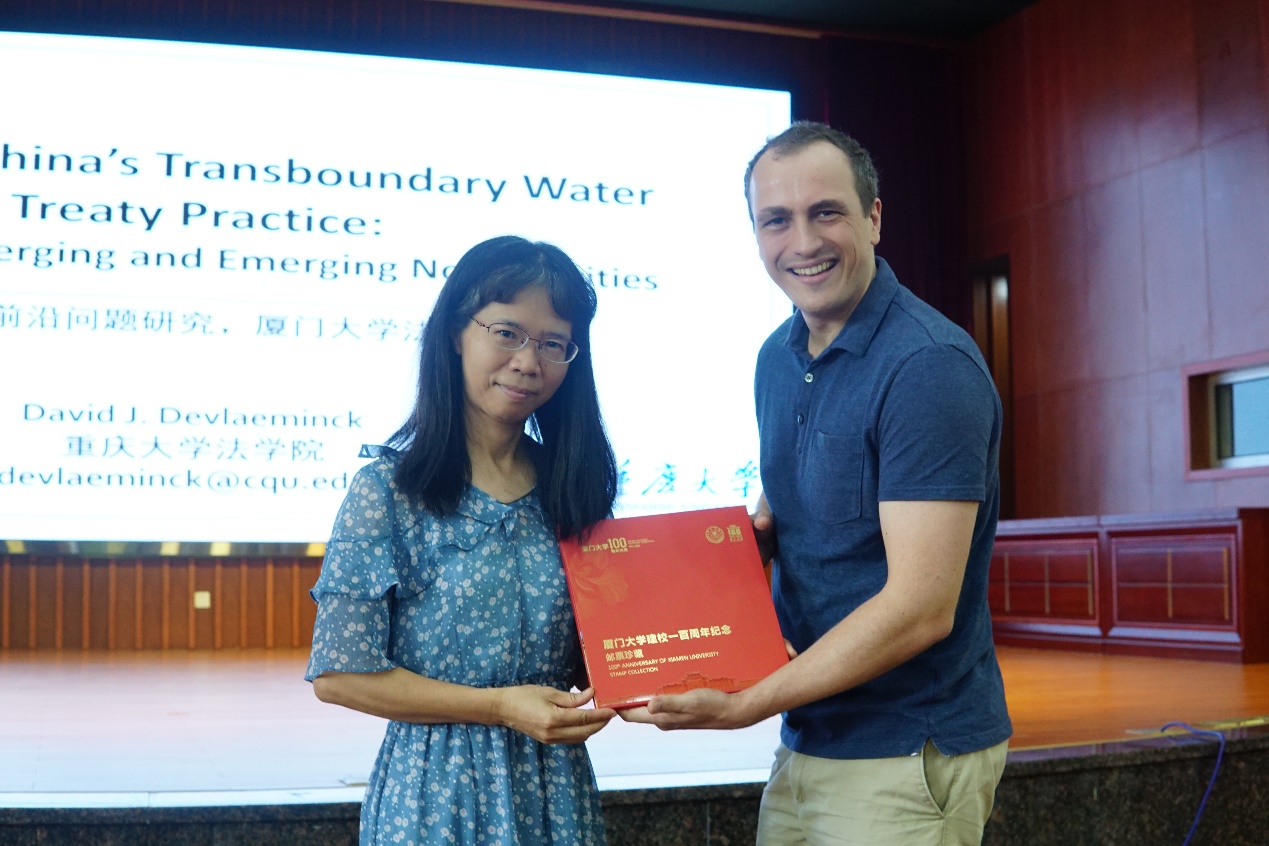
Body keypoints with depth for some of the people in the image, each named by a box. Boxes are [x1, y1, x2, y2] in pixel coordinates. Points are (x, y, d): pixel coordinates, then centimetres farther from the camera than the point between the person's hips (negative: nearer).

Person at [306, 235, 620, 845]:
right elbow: (339, 673, -12)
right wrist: (500, 707, -16)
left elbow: (592, 650, 9)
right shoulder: (388, 489, -10)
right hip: (436, 791, -4)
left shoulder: (570, 486, 2)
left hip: (556, 789, 4)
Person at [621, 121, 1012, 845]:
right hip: (807, 743, 7)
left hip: (907, 759, -7)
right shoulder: (779, 357, 6)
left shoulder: (929, 366, -20)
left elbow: (921, 608, -24)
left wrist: (747, 705, -21)